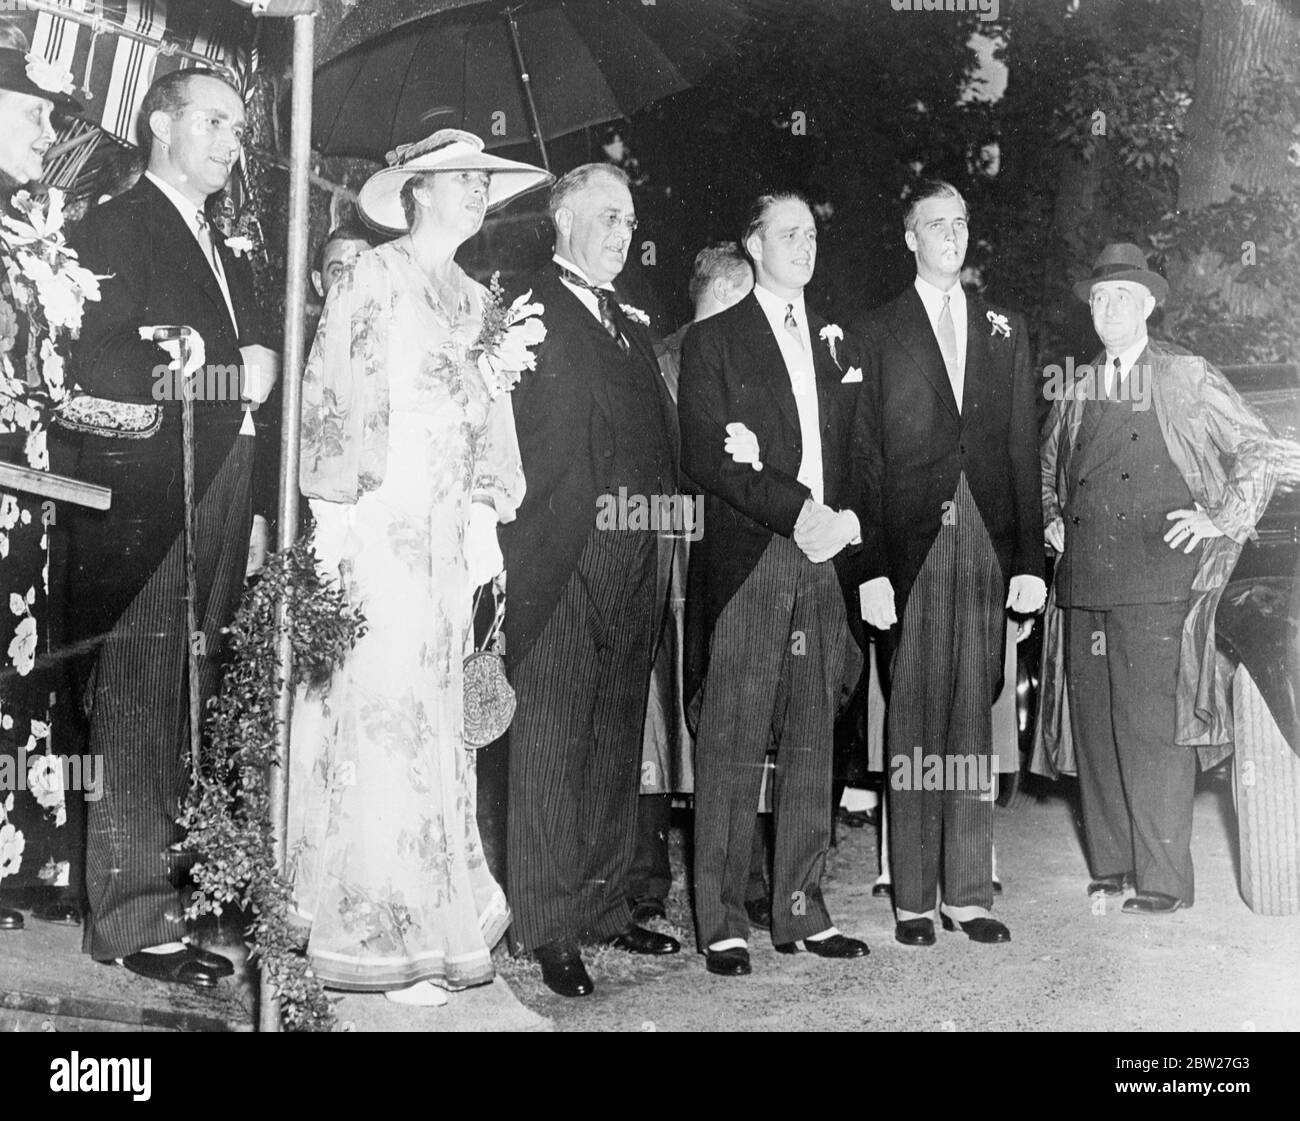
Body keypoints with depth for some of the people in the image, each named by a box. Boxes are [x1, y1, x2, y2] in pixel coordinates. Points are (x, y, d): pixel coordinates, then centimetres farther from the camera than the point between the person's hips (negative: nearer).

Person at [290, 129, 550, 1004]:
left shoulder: (478, 301, 19)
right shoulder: (373, 280, -1)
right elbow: (333, 399, -7)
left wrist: (486, 518, 9)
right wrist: (337, 515, -13)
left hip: (449, 533, 6)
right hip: (378, 527, -6)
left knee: (435, 715, 8)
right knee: (380, 713, -5)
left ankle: (433, 914, 16)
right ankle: (374, 933, 2)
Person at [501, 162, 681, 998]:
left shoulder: (632, 323, 21)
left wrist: (670, 499, 3)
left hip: (635, 558, 8)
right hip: (562, 560, -7)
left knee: (617, 742, 13)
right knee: (552, 742, -1)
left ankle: (606, 905, 25)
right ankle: (549, 927, 8)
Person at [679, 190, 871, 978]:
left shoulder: (836, 344, 20)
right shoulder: (714, 341, 4)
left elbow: (855, 453, 16)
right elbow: (705, 459, -6)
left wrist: (846, 517, -5)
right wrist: (795, 512, -15)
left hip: (823, 560, 5)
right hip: (746, 565, -5)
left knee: (812, 744, 7)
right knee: (733, 749, -4)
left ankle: (801, 911, 15)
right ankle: (722, 923, 3)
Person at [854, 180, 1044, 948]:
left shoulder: (1005, 330, 15)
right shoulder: (877, 334, 6)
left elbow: (1024, 448, 11)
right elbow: (866, 456, 1)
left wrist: (1030, 560, 3)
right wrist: (872, 567, -7)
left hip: (987, 545, 2)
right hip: (911, 545, -2)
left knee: (974, 719, 5)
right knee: (913, 721, 0)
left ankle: (970, 892, 12)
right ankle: (915, 898, 7)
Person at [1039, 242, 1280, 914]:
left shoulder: (1188, 378, 5)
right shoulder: (1074, 392, 16)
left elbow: (1254, 451, 7)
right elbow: (1049, 468, 32)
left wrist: (1221, 519, -2)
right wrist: (1052, 520, 17)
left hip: (1158, 580, -4)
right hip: (1085, 578, 5)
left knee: (1153, 730, -8)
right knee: (1094, 725, 5)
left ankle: (1163, 881, 0)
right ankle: (1110, 866, 16)